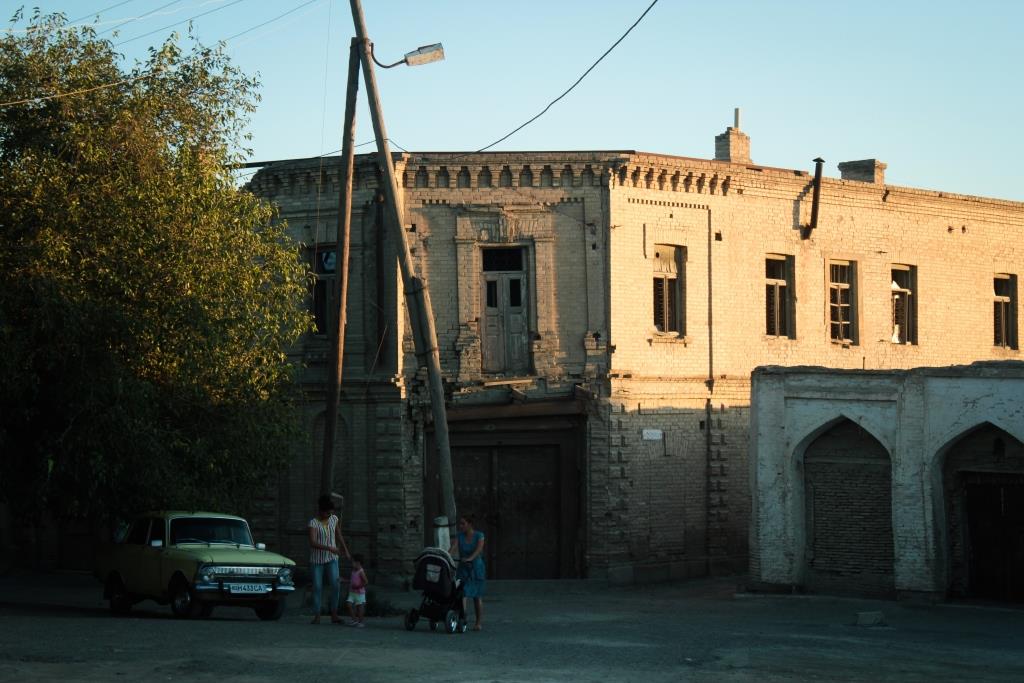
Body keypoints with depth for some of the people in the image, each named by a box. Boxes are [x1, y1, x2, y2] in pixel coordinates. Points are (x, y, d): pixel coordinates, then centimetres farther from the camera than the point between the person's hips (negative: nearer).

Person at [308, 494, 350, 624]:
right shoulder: (313, 523, -15)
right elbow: (312, 543, -27)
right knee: (317, 587, -1)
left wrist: (346, 550, 21)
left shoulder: (334, 519, 0)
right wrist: (328, 548, -39)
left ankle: (334, 615, -5)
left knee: (336, 585, -11)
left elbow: (339, 535, 16)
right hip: (317, 560, -3)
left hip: (331, 559, 3)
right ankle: (317, 616, 7)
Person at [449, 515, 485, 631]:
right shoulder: (459, 536, -2)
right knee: (461, 594, -12)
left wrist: (470, 558, -42)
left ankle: (479, 623, 14)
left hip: (476, 568, -2)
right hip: (463, 568, 2)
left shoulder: (479, 535, -8)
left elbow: (479, 549, -24)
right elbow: (453, 548, -16)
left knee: (477, 596, 4)